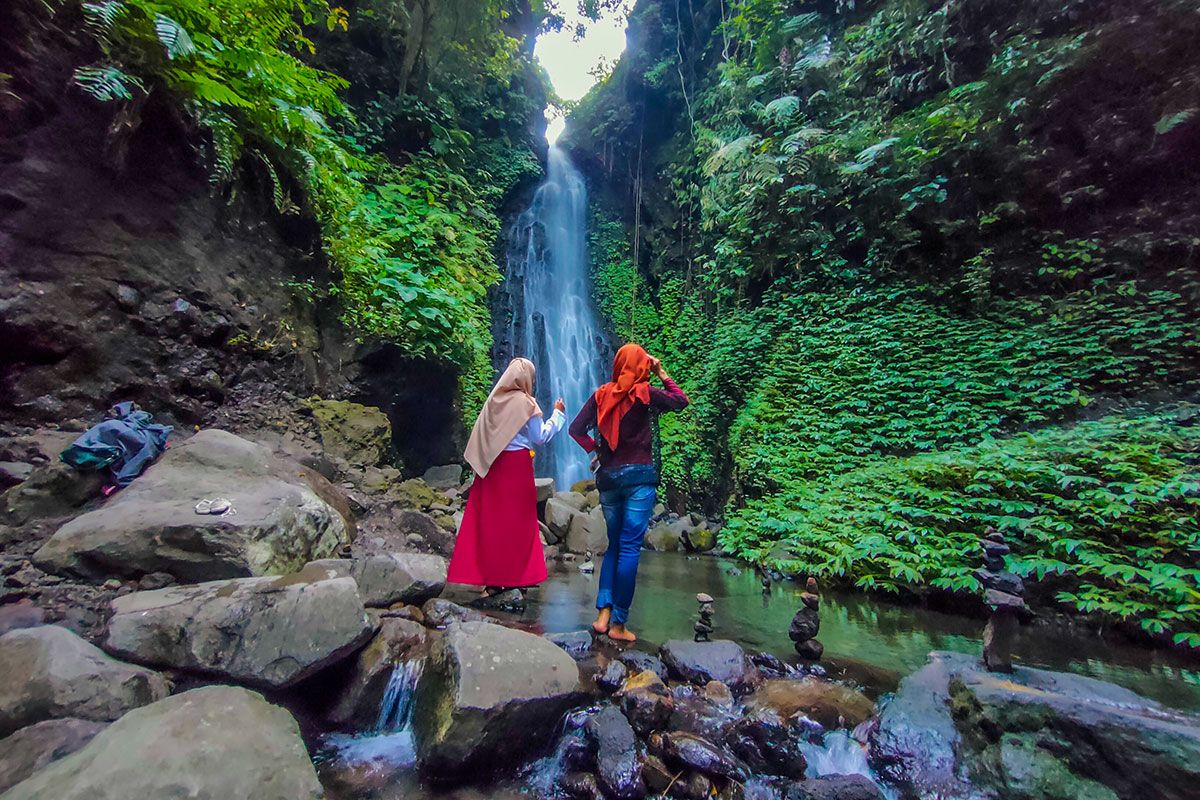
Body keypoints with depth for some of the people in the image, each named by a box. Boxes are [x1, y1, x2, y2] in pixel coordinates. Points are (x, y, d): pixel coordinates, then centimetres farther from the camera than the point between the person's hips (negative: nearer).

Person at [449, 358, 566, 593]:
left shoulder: (495, 399, 4)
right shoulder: (525, 403, -11)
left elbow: (483, 434, 9)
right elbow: (540, 438, -5)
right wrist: (558, 414, 3)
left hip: (491, 465, 6)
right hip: (516, 465, -5)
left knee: (490, 518, 10)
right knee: (516, 521, 6)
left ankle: (488, 575, 18)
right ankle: (513, 576, 14)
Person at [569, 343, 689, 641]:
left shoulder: (602, 394, 5)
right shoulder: (643, 392, -6)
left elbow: (576, 429, 3)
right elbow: (681, 401, 8)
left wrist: (595, 449, 11)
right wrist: (662, 374, 14)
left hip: (608, 476, 5)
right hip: (639, 476, -4)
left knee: (614, 545, 16)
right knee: (630, 547, -1)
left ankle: (603, 613, 11)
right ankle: (618, 624, 5)